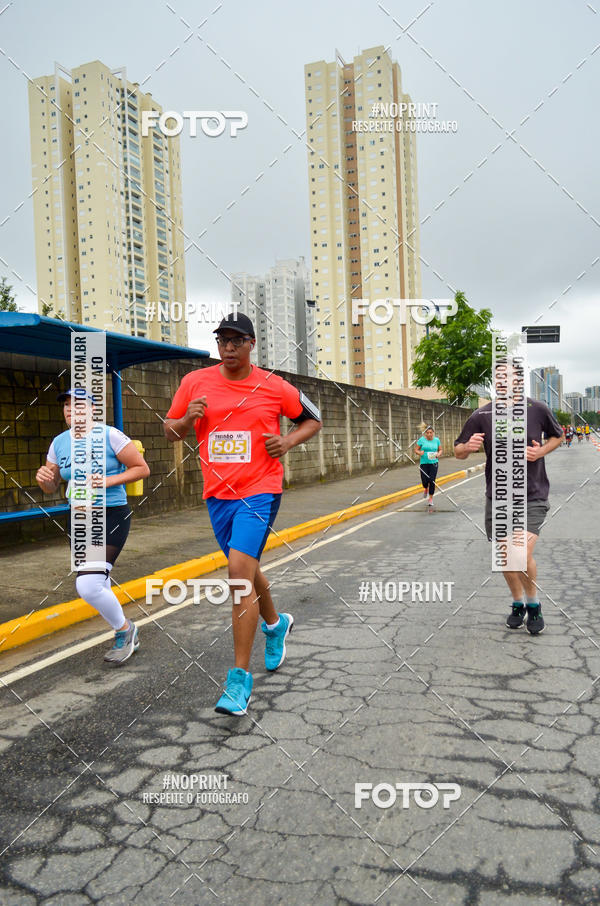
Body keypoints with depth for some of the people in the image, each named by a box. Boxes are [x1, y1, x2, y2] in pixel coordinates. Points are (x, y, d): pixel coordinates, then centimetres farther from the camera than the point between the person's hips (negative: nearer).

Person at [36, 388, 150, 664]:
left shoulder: (109, 436, -11)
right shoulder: (59, 442, 6)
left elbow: (142, 468, -7)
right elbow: (52, 487, 12)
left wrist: (109, 481, -19)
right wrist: (44, 479, -11)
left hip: (111, 517, -6)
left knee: (88, 585, -20)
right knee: (97, 586, 14)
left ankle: (124, 629, 8)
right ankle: (127, 639, 37)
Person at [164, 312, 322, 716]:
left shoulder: (274, 386, -2)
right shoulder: (195, 382, 3)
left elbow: (313, 419, 11)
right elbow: (170, 430, 12)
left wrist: (289, 441, -7)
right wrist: (188, 419, -10)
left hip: (260, 491, -4)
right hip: (218, 494, 5)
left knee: (240, 570, -19)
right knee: (245, 570, 19)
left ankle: (241, 678, -11)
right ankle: (275, 623, 50)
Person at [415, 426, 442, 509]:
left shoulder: (437, 440, 4)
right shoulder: (421, 440, -3)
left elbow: (440, 450, 13)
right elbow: (416, 450, 1)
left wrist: (438, 454, -9)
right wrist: (419, 453, -21)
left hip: (433, 463, 1)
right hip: (424, 463, -1)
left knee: (432, 481, -7)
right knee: (424, 481, -4)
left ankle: (431, 499, 8)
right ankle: (426, 489, 35)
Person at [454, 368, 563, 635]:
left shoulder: (537, 410, -5)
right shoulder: (481, 416, -5)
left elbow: (558, 435, 13)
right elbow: (458, 452, 1)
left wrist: (541, 451, -7)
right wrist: (468, 446, -23)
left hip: (532, 495, -2)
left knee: (523, 555, -16)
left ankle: (534, 605, 11)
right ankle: (518, 604, 36)